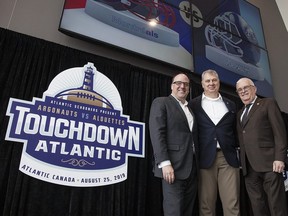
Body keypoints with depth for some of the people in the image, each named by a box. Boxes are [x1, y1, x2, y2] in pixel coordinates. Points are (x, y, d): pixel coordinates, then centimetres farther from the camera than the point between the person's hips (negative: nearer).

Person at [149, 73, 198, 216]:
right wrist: (165, 163, -20)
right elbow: (157, 133, -12)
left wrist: (197, 164, 7)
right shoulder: (161, 102, -1)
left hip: (192, 167, 7)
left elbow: (193, 136, 16)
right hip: (173, 166, -6)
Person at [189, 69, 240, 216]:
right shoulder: (194, 104, 7)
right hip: (205, 157, -2)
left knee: (232, 204, -1)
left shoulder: (230, 105, 16)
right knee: (206, 204, 2)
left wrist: (236, 148, 7)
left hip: (228, 157, 2)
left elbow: (235, 131, 20)